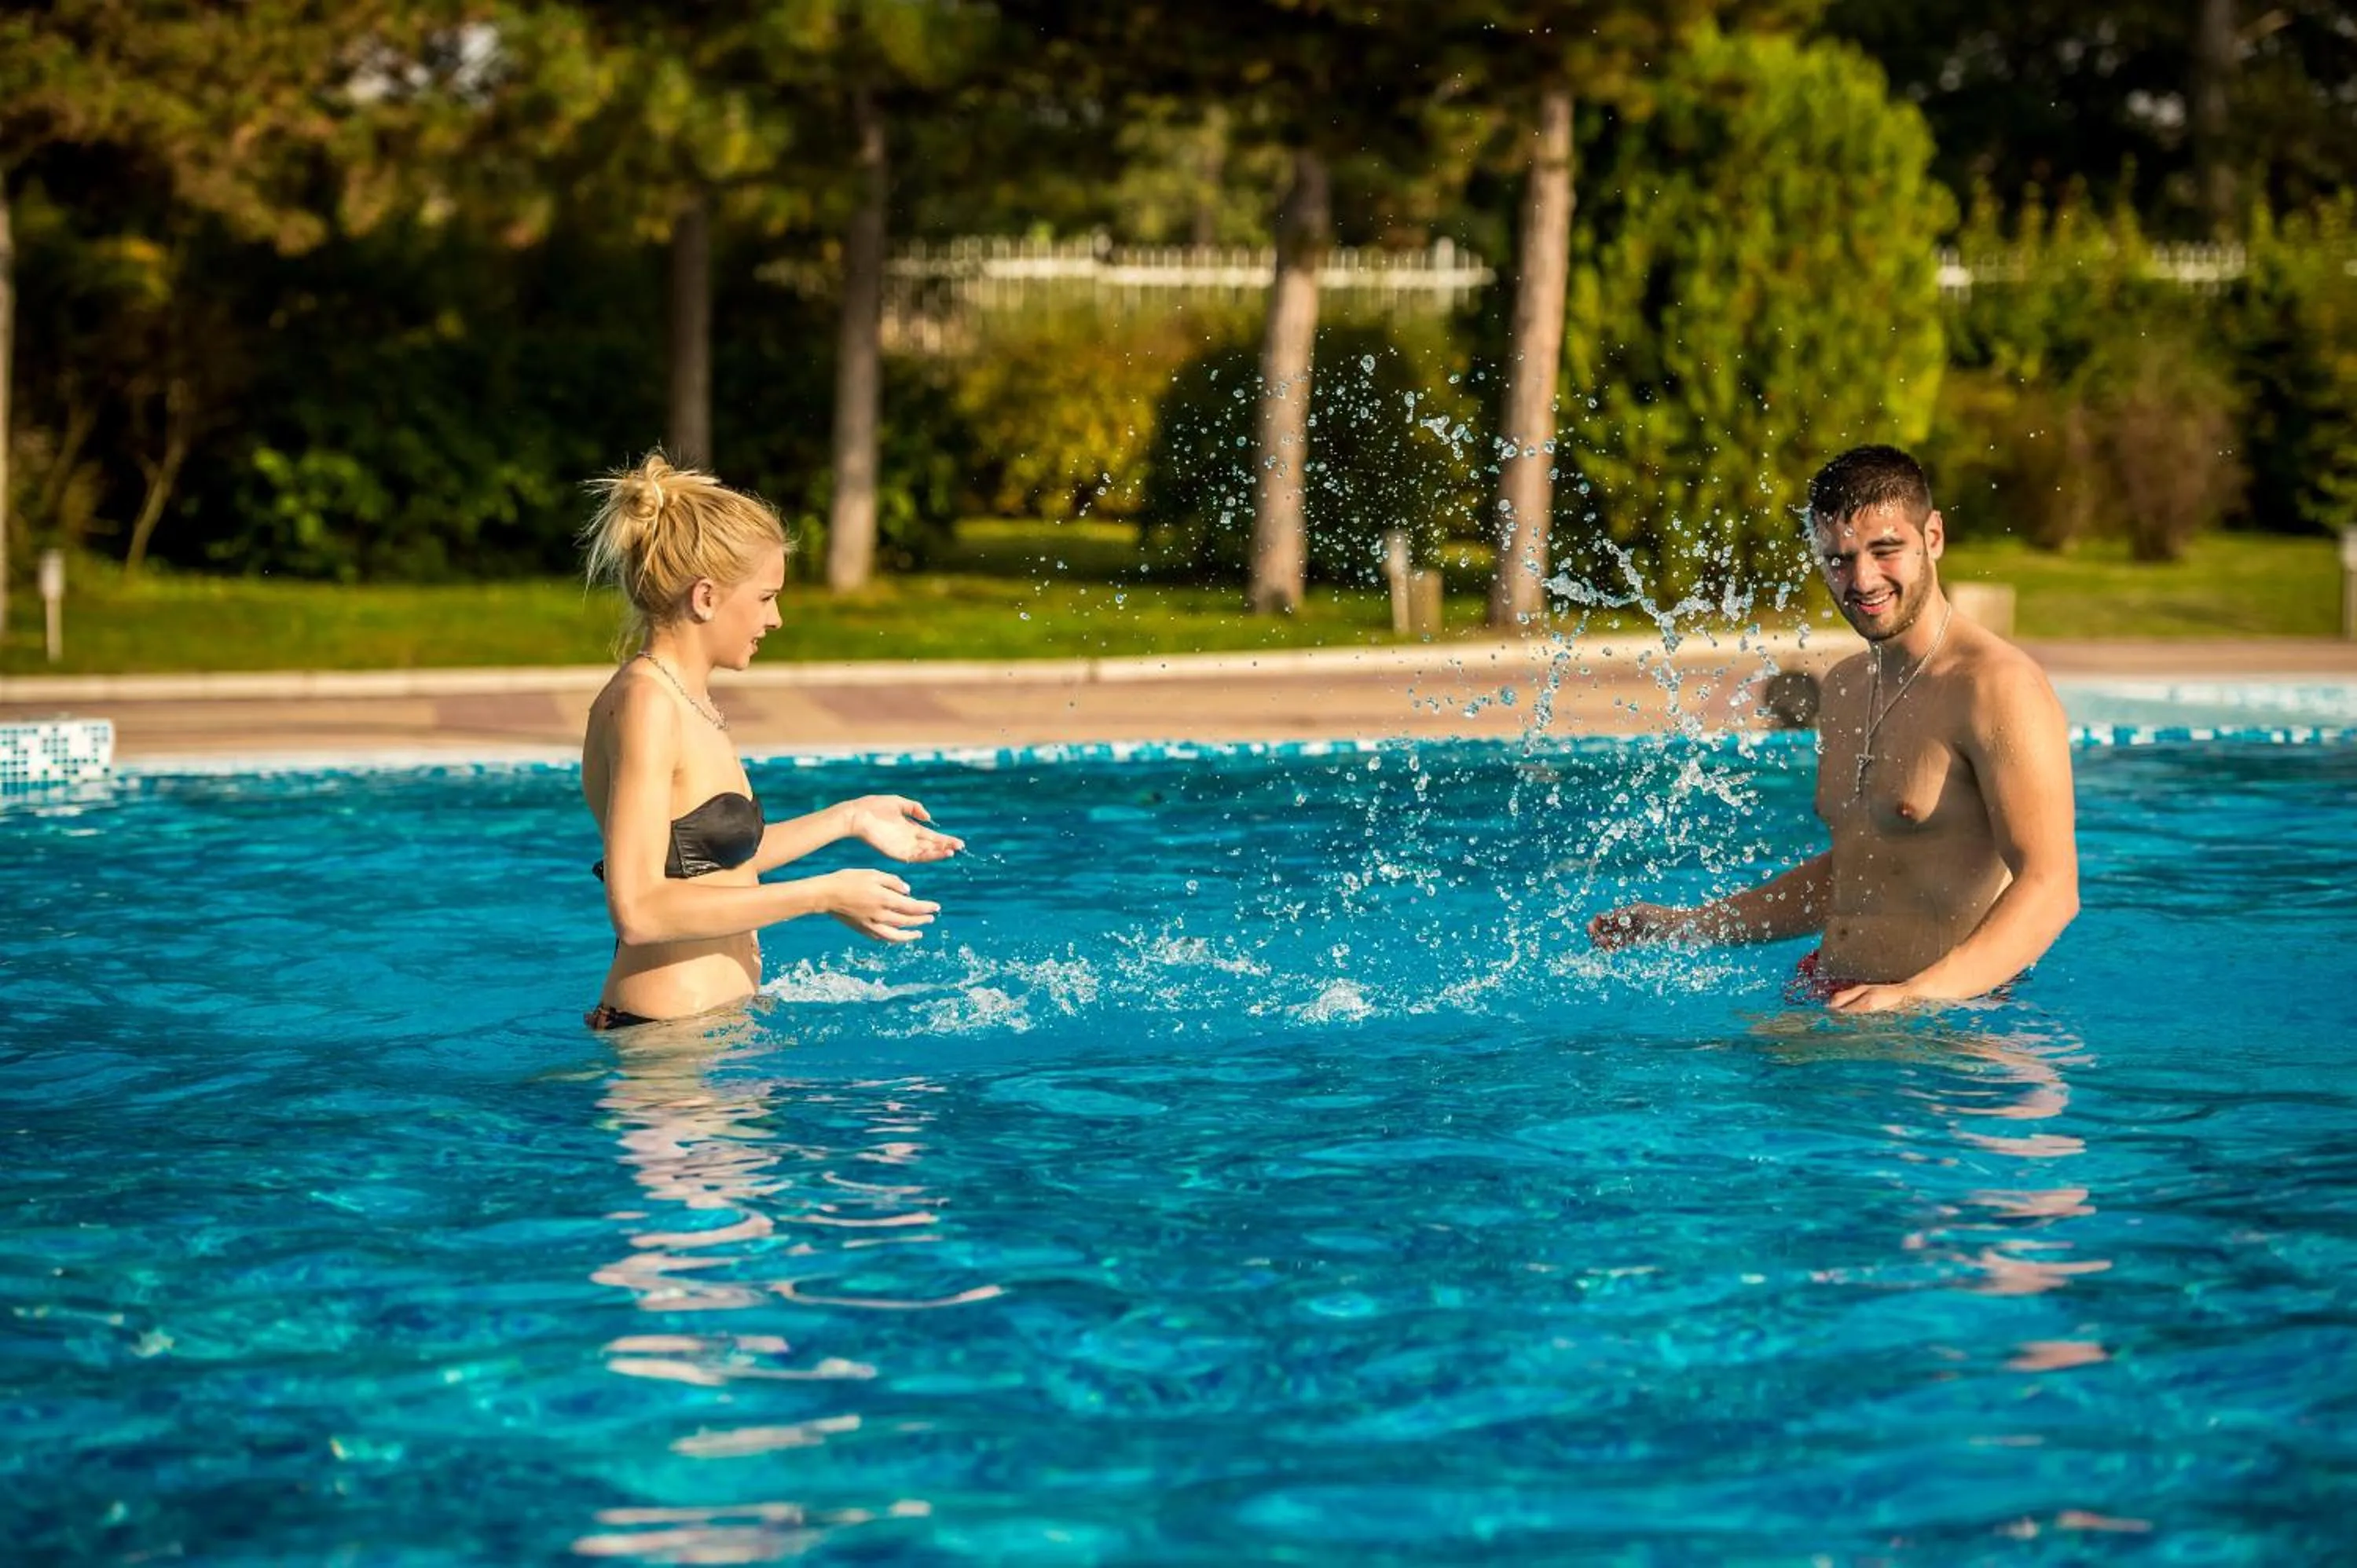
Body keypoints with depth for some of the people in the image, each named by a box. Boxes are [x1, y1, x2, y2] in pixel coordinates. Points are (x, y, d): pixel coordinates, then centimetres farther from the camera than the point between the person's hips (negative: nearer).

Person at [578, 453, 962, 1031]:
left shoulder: (688, 699, 13)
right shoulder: (644, 703, -16)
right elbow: (638, 910, -23)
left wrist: (848, 819, 24)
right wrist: (822, 895, -19)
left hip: (711, 1023, 9)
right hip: (668, 1040, -9)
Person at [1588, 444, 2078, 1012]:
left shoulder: (1996, 685, -12)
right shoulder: (1845, 687, 15)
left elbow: (2050, 889, -21)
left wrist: (1921, 995, -33)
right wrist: (1687, 925, 22)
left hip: (1947, 1024, -7)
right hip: (1825, 998, 8)